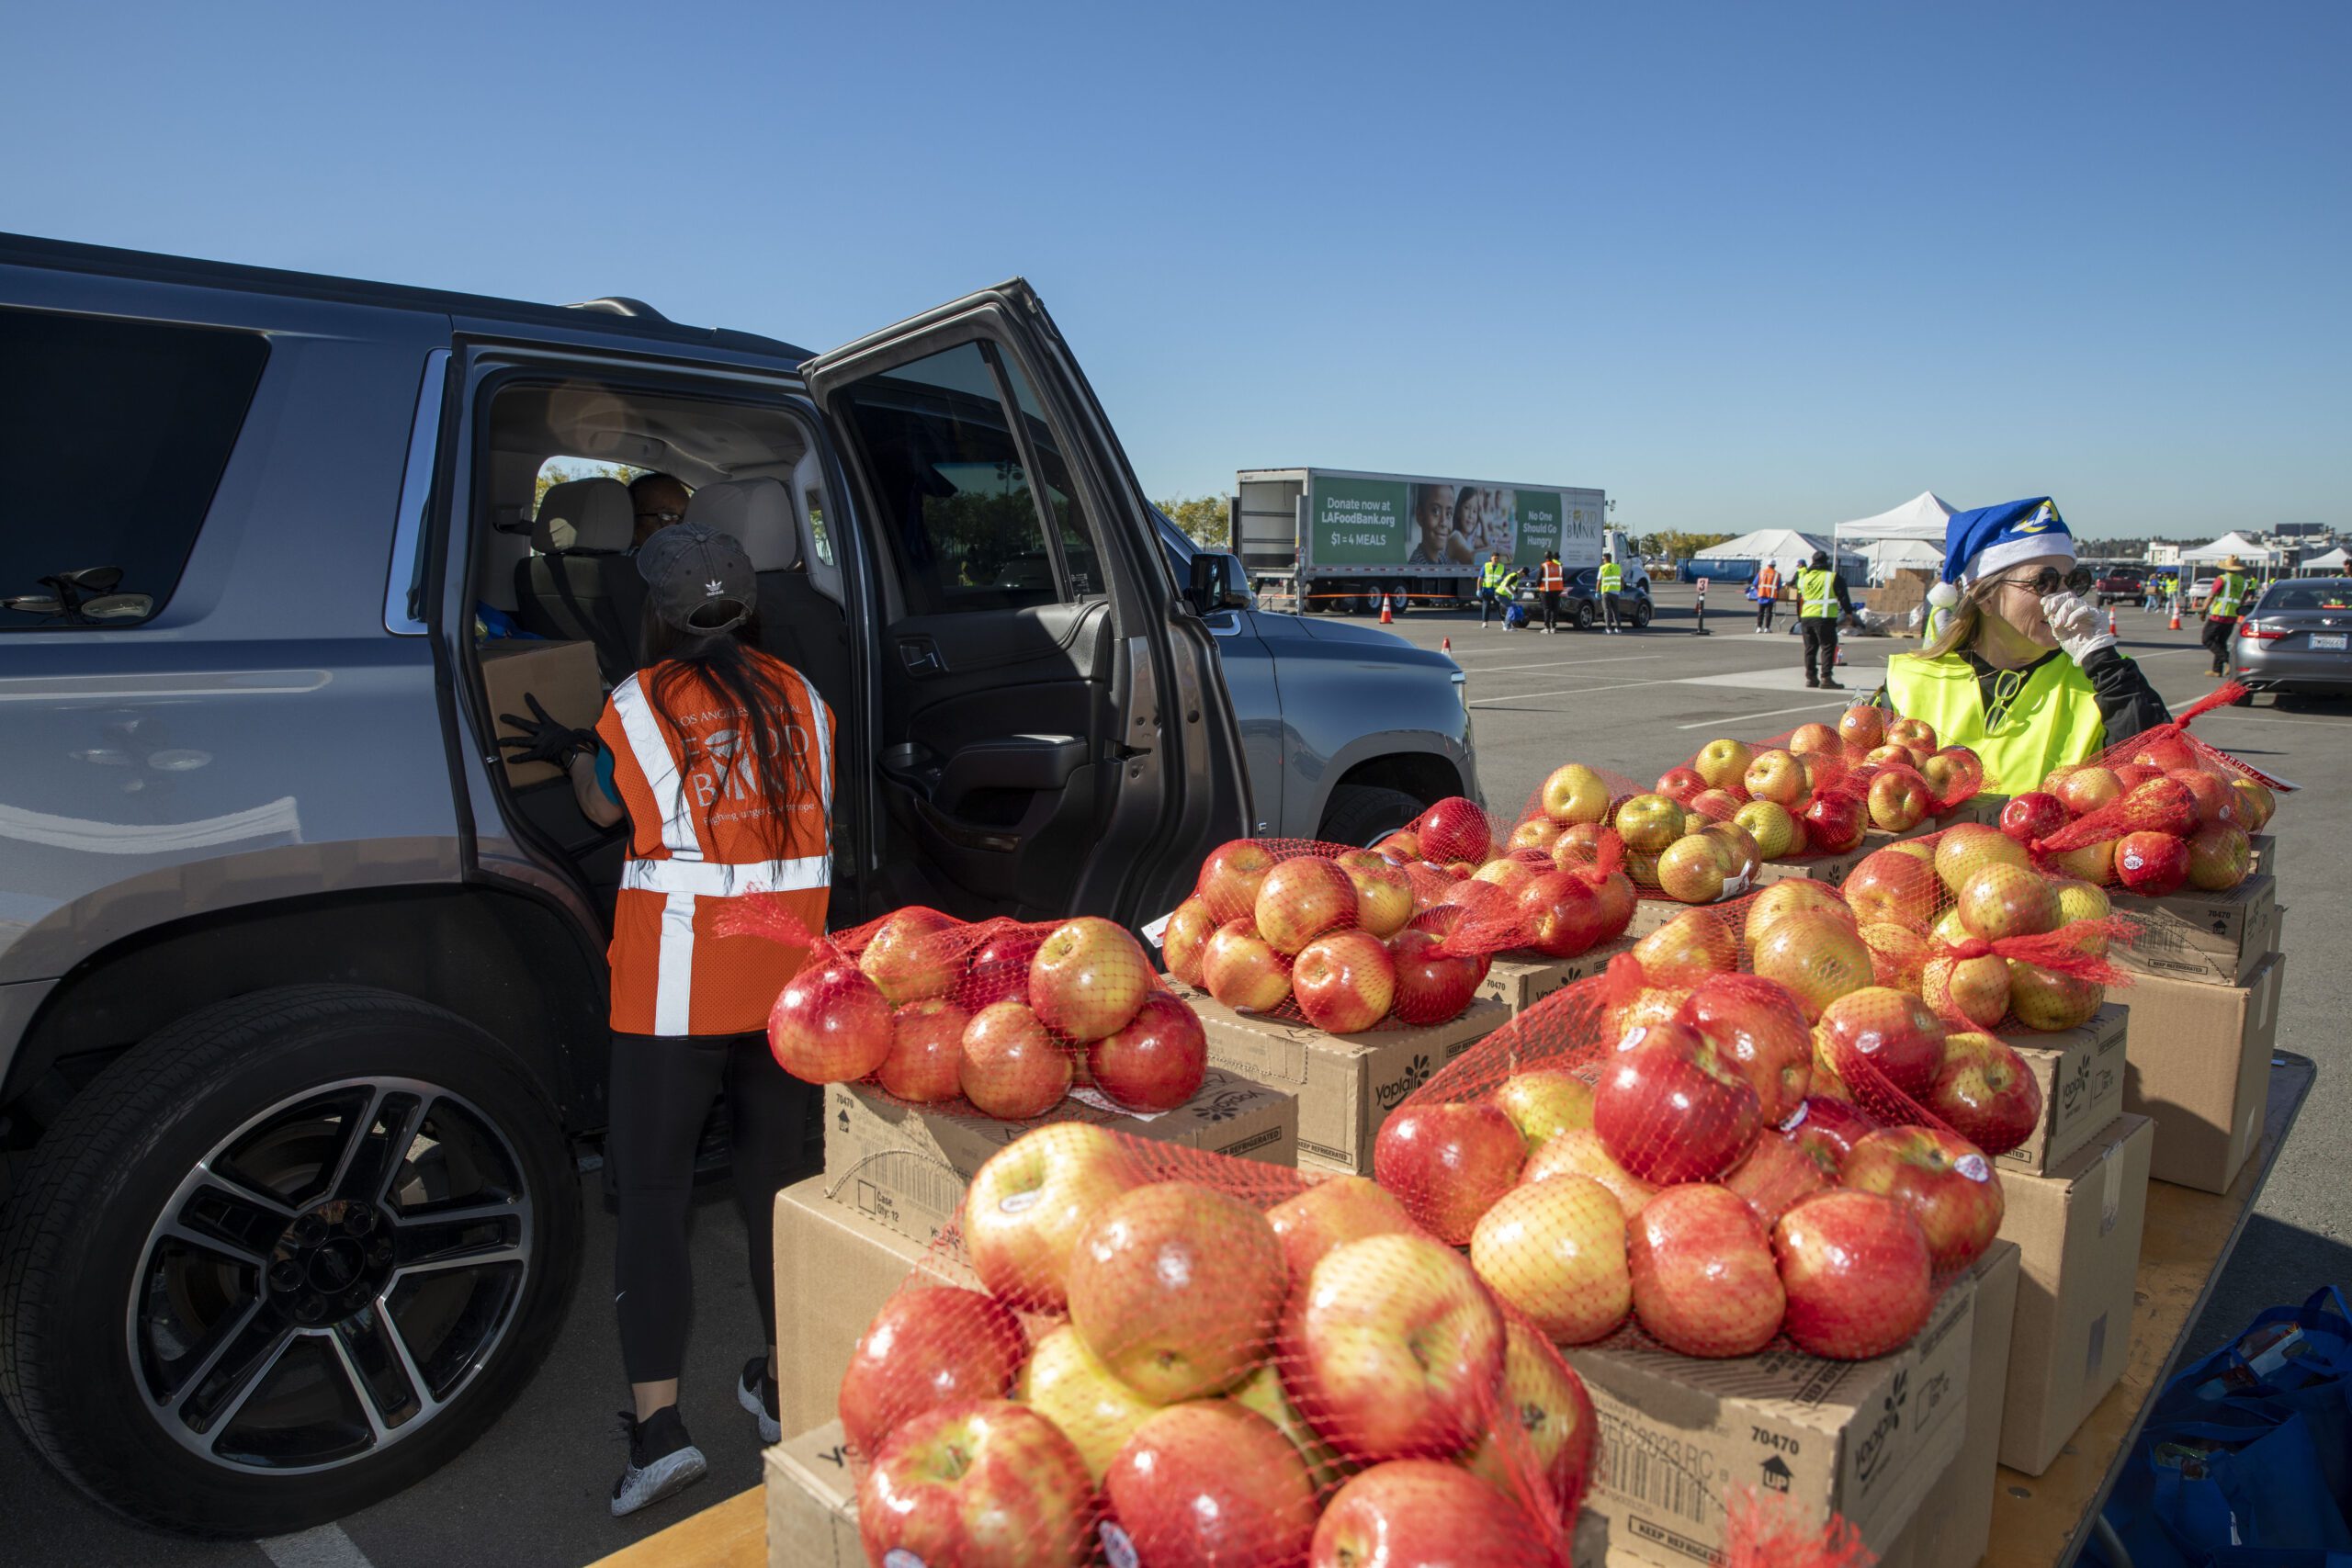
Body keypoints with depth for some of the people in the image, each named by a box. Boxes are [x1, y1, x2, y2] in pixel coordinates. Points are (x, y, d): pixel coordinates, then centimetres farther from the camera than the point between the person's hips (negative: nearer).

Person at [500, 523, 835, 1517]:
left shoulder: (637, 703, -5)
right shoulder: (801, 699, 5)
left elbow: (605, 808, 11)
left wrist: (571, 753, 32)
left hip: (673, 986, -4)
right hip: (788, 980, 4)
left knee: (651, 1191, 6)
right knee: (776, 1174, 16)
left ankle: (658, 1424, 3)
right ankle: (783, 1387, 29)